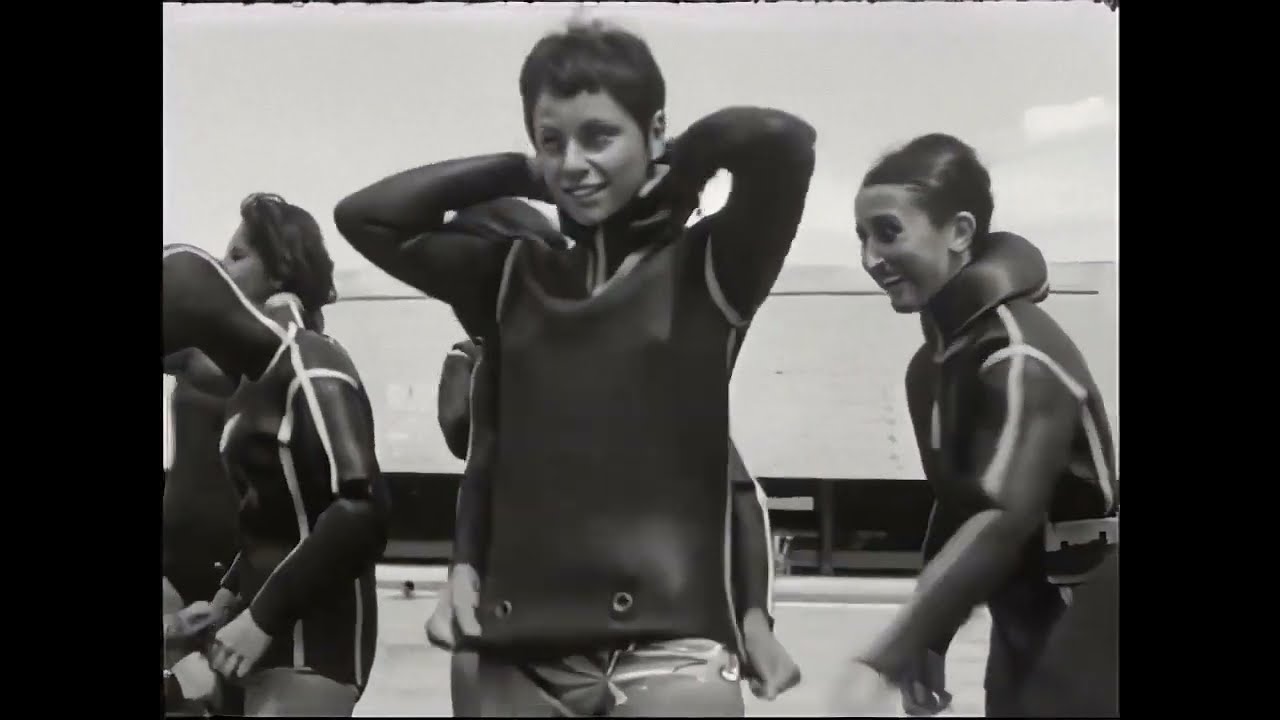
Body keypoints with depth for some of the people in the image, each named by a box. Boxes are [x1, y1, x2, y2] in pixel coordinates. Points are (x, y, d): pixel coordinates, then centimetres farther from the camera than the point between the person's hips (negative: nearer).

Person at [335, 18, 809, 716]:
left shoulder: (705, 267, -1)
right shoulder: (512, 275, 11)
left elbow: (783, 140, -16)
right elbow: (364, 217, 12)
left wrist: (677, 169, 2)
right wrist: (523, 174, 8)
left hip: (670, 645, -4)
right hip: (520, 653, 4)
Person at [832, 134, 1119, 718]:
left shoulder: (1022, 359, -23)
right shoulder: (935, 362, 3)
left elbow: (1002, 521, -33)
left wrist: (883, 661, -37)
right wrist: (926, 644, 7)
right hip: (1022, 634, 7)